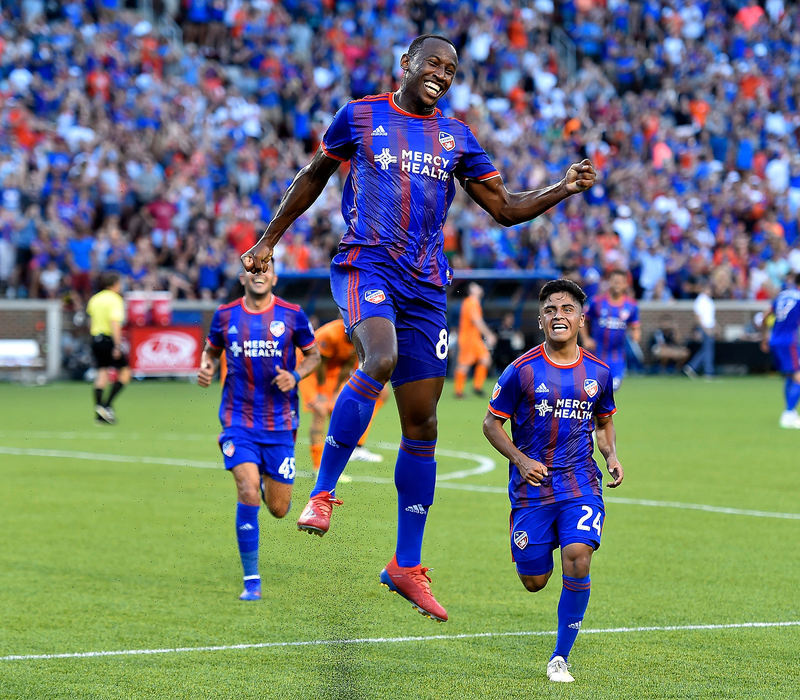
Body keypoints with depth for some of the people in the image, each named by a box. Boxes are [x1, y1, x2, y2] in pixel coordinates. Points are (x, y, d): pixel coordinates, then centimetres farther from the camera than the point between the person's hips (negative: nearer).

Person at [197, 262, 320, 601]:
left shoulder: (292, 315, -2)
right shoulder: (225, 315, 2)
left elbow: (313, 354, 10)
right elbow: (211, 349, 18)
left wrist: (296, 375, -9)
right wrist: (206, 367, -5)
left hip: (279, 423, 1)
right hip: (238, 421, -1)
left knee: (278, 508, 4)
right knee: (248, 493, -18)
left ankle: (270, 483, 44)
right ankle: (251, 581, -10)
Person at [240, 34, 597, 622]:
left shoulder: (457, 138, 14)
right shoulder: (360, 117, 6)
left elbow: (504, 207, 15)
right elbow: (314, 177, 18)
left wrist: (563, 189, -1)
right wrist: (269, 240, 20)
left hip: (425, 285, 4)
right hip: (365, 263, -4)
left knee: (422, 423, 3)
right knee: (380, 359, -35)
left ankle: (407, 566, 11)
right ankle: (323, 492, -18)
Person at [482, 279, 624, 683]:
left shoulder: (598, 372, 4)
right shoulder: (522, 370, -5)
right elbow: (492, 423, 2)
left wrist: (611, 455, 1)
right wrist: (520, 460, -12)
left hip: (580, 483, 1)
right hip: (532, 483, -1)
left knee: (578, 559, -21)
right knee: (534, 582, 2)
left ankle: (560, 658, -7)